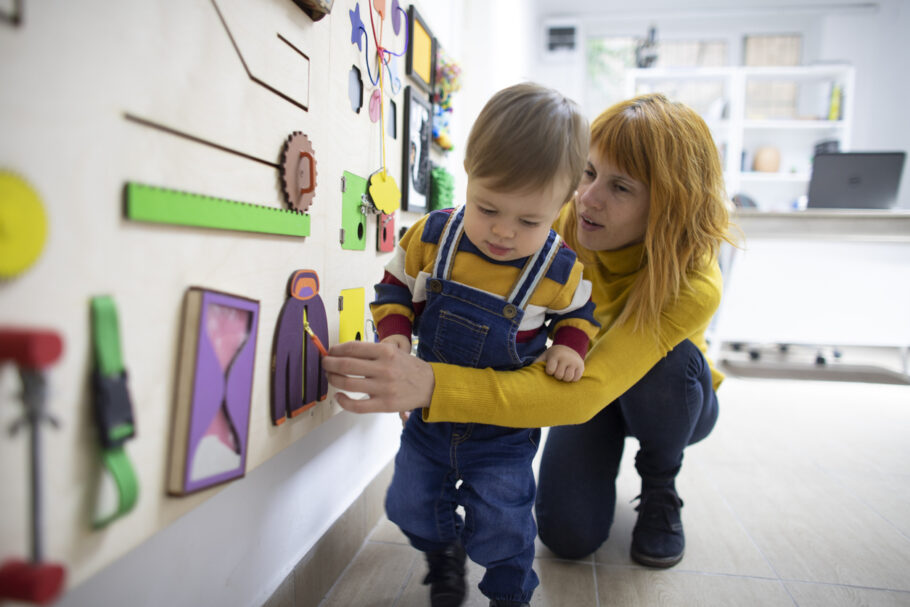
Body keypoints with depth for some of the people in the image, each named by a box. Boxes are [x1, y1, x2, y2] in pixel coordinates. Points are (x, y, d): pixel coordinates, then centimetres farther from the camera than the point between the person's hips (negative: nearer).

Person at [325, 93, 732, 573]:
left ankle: (659, 487, -5)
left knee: (666, 358, -37)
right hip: (586, 387, 2)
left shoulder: (692, 287, -39)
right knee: (567, 534, -15)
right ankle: (609, 447, 19)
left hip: (675, 399, -1)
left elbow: (584, 392, -52)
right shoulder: (563, 224, -28)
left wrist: (432, 386, -64)